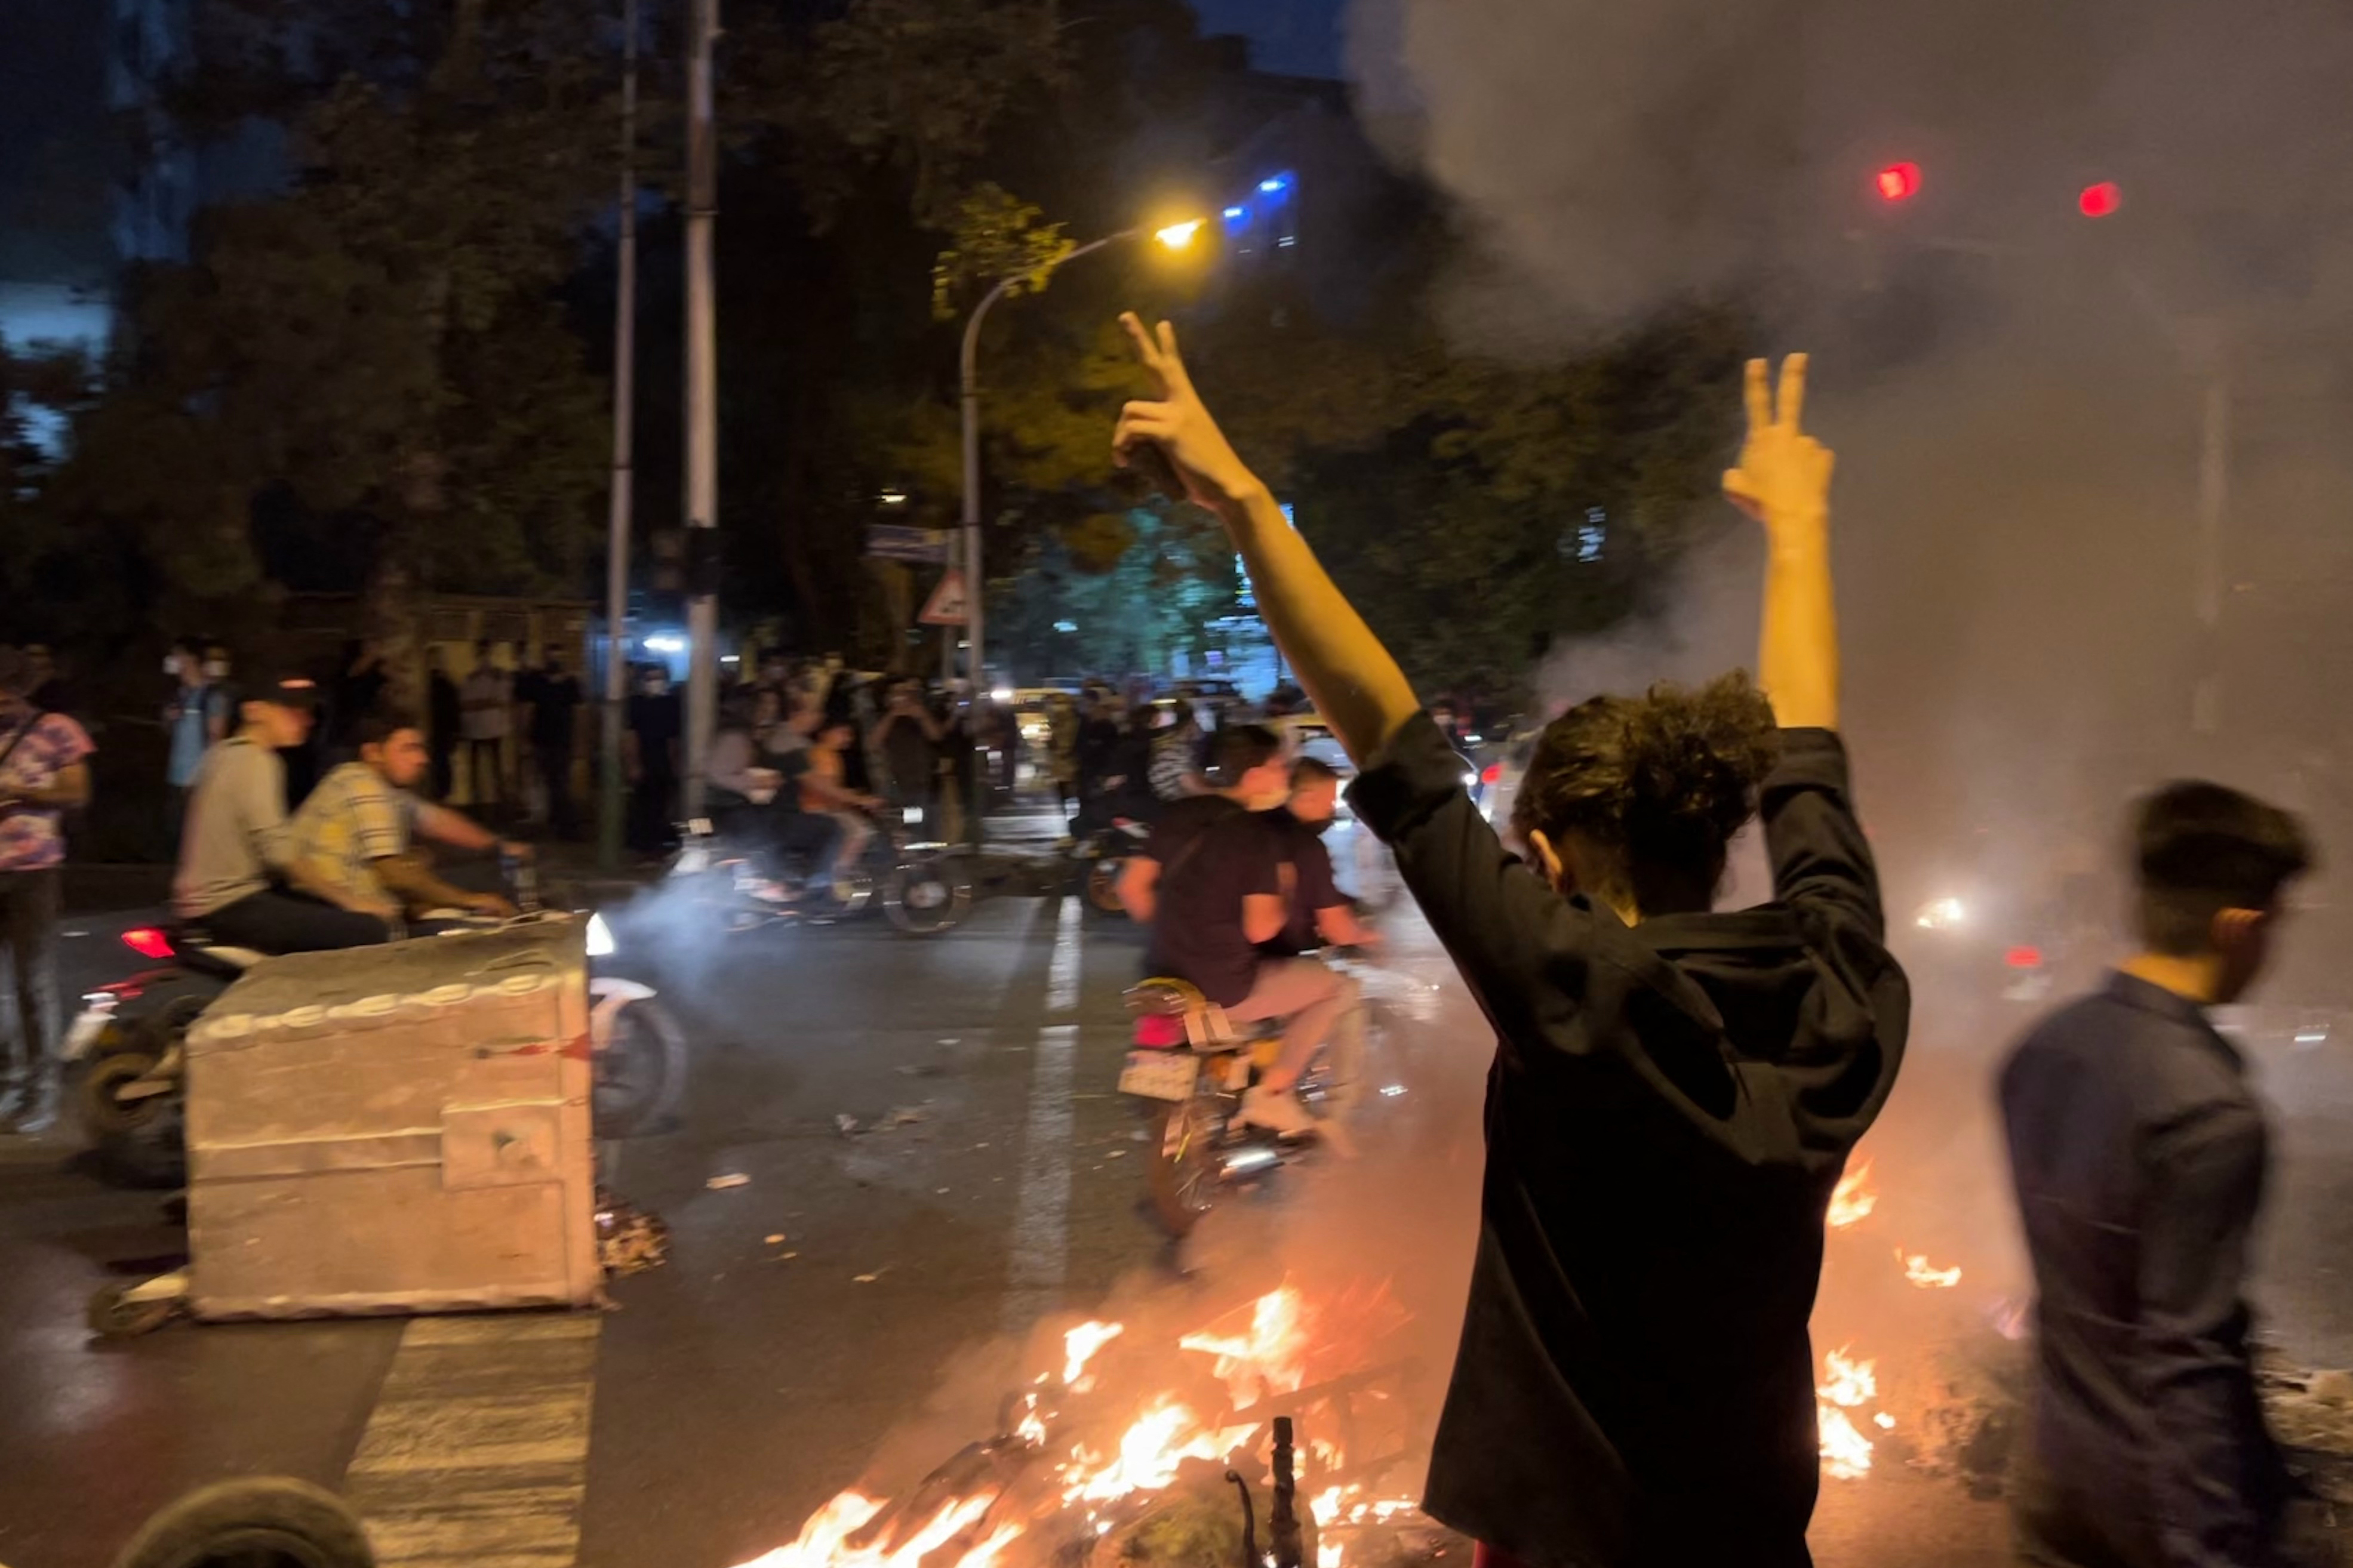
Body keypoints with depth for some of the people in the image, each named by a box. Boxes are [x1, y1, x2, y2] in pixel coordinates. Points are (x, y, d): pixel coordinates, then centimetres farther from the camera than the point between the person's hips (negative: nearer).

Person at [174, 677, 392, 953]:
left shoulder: (227, 752, 15)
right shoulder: (255, 762, -14)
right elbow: (278, 853, -21)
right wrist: (346, 899, -14)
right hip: (228, 905, -10)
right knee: (371, 930, -22)